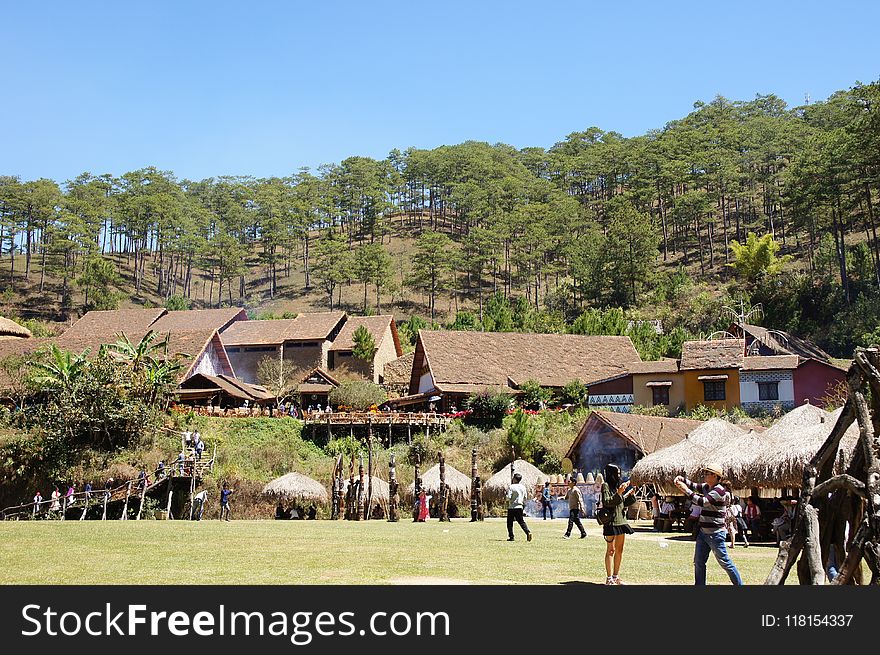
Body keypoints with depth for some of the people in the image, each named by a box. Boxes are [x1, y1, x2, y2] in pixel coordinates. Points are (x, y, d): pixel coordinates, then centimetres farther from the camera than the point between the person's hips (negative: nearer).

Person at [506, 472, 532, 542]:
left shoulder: (511, 487, -12)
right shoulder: (523, 487, 6)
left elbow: (508, 497, -15)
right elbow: (525, 498, 12)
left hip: (512, 507, -5)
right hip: (520, 507, 5)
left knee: (509, 523, 6)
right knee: (521, 521, 7)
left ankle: (511, 536, 4)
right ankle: (528, 532, -13)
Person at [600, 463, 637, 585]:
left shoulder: (618, 485, 17)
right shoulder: (605, 486, -6)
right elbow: (607, 502, -17)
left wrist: (631, 495, 6)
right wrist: (619, 493, -22)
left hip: (621, 520, 8)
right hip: (611, 521, -8)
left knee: (620, 550, 9)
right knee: (611, 550, -6)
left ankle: (616, 577, 16)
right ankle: (609, 578, -3)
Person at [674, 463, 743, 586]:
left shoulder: (719, 491, -18)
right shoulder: (707, 487, 8)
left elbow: (702, 502, -26)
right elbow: (694, 486, 19)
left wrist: (686, 490, -22)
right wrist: (682, 479, 0)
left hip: (715, 534, -9)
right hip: (703, 532, 9)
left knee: (725, 562, -2)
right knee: (699, 562, 10)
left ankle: (739, 584, 9)